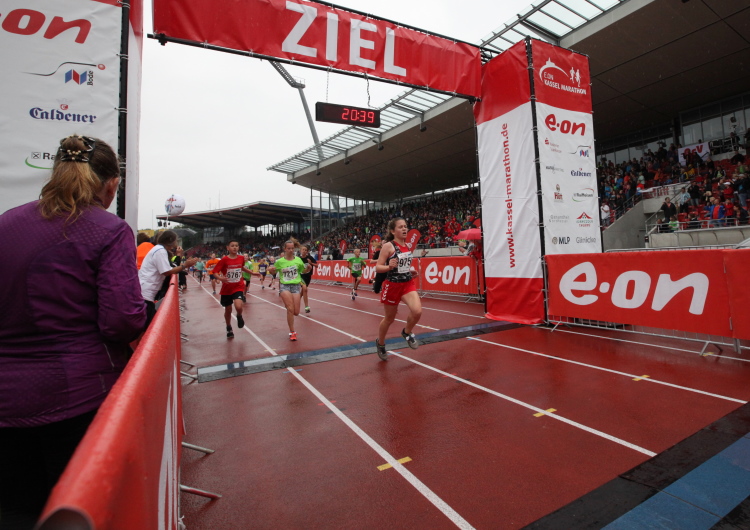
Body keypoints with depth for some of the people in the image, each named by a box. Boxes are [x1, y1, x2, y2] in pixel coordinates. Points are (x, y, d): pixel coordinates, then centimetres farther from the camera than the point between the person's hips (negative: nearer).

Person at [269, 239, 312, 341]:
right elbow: (273, 273, 9)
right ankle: (292, 332, -1)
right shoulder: (279, 261, -2)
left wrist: (308, 268, -6)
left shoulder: (298, 260, 1)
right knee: (290, 309, -16)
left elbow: (303, 271, 15)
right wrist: (271, 270, -13)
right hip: (284, 286, -2)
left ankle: (287, 305, 36)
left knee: (296, 312, -1)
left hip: (296, 286, 2)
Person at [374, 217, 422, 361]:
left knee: (417, 311, -20)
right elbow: (377, 268, -14)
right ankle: (380, 343, 39)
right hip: (392, 285, -4)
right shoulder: (388, 246, -12)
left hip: (408, 283, 5)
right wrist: (389, 267, -32)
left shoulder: (408, 246, 7)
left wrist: (411, 270, 8)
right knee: (389, 318, 11)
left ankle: (407, 332, 12)